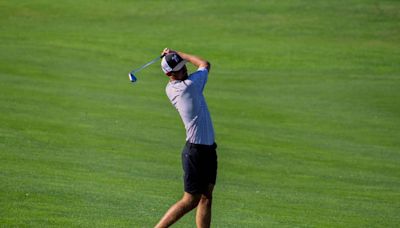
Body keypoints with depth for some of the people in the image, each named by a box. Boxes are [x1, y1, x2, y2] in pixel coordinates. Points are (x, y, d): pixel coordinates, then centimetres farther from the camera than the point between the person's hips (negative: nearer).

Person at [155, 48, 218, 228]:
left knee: (206, 198, 9)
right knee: (190, 200, -3)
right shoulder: (189, 85, -19)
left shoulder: (170, 89, 6)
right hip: (196, 151, -9)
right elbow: (205, 64, 0)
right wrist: (178, 54, 6)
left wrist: (175, 56, 13)